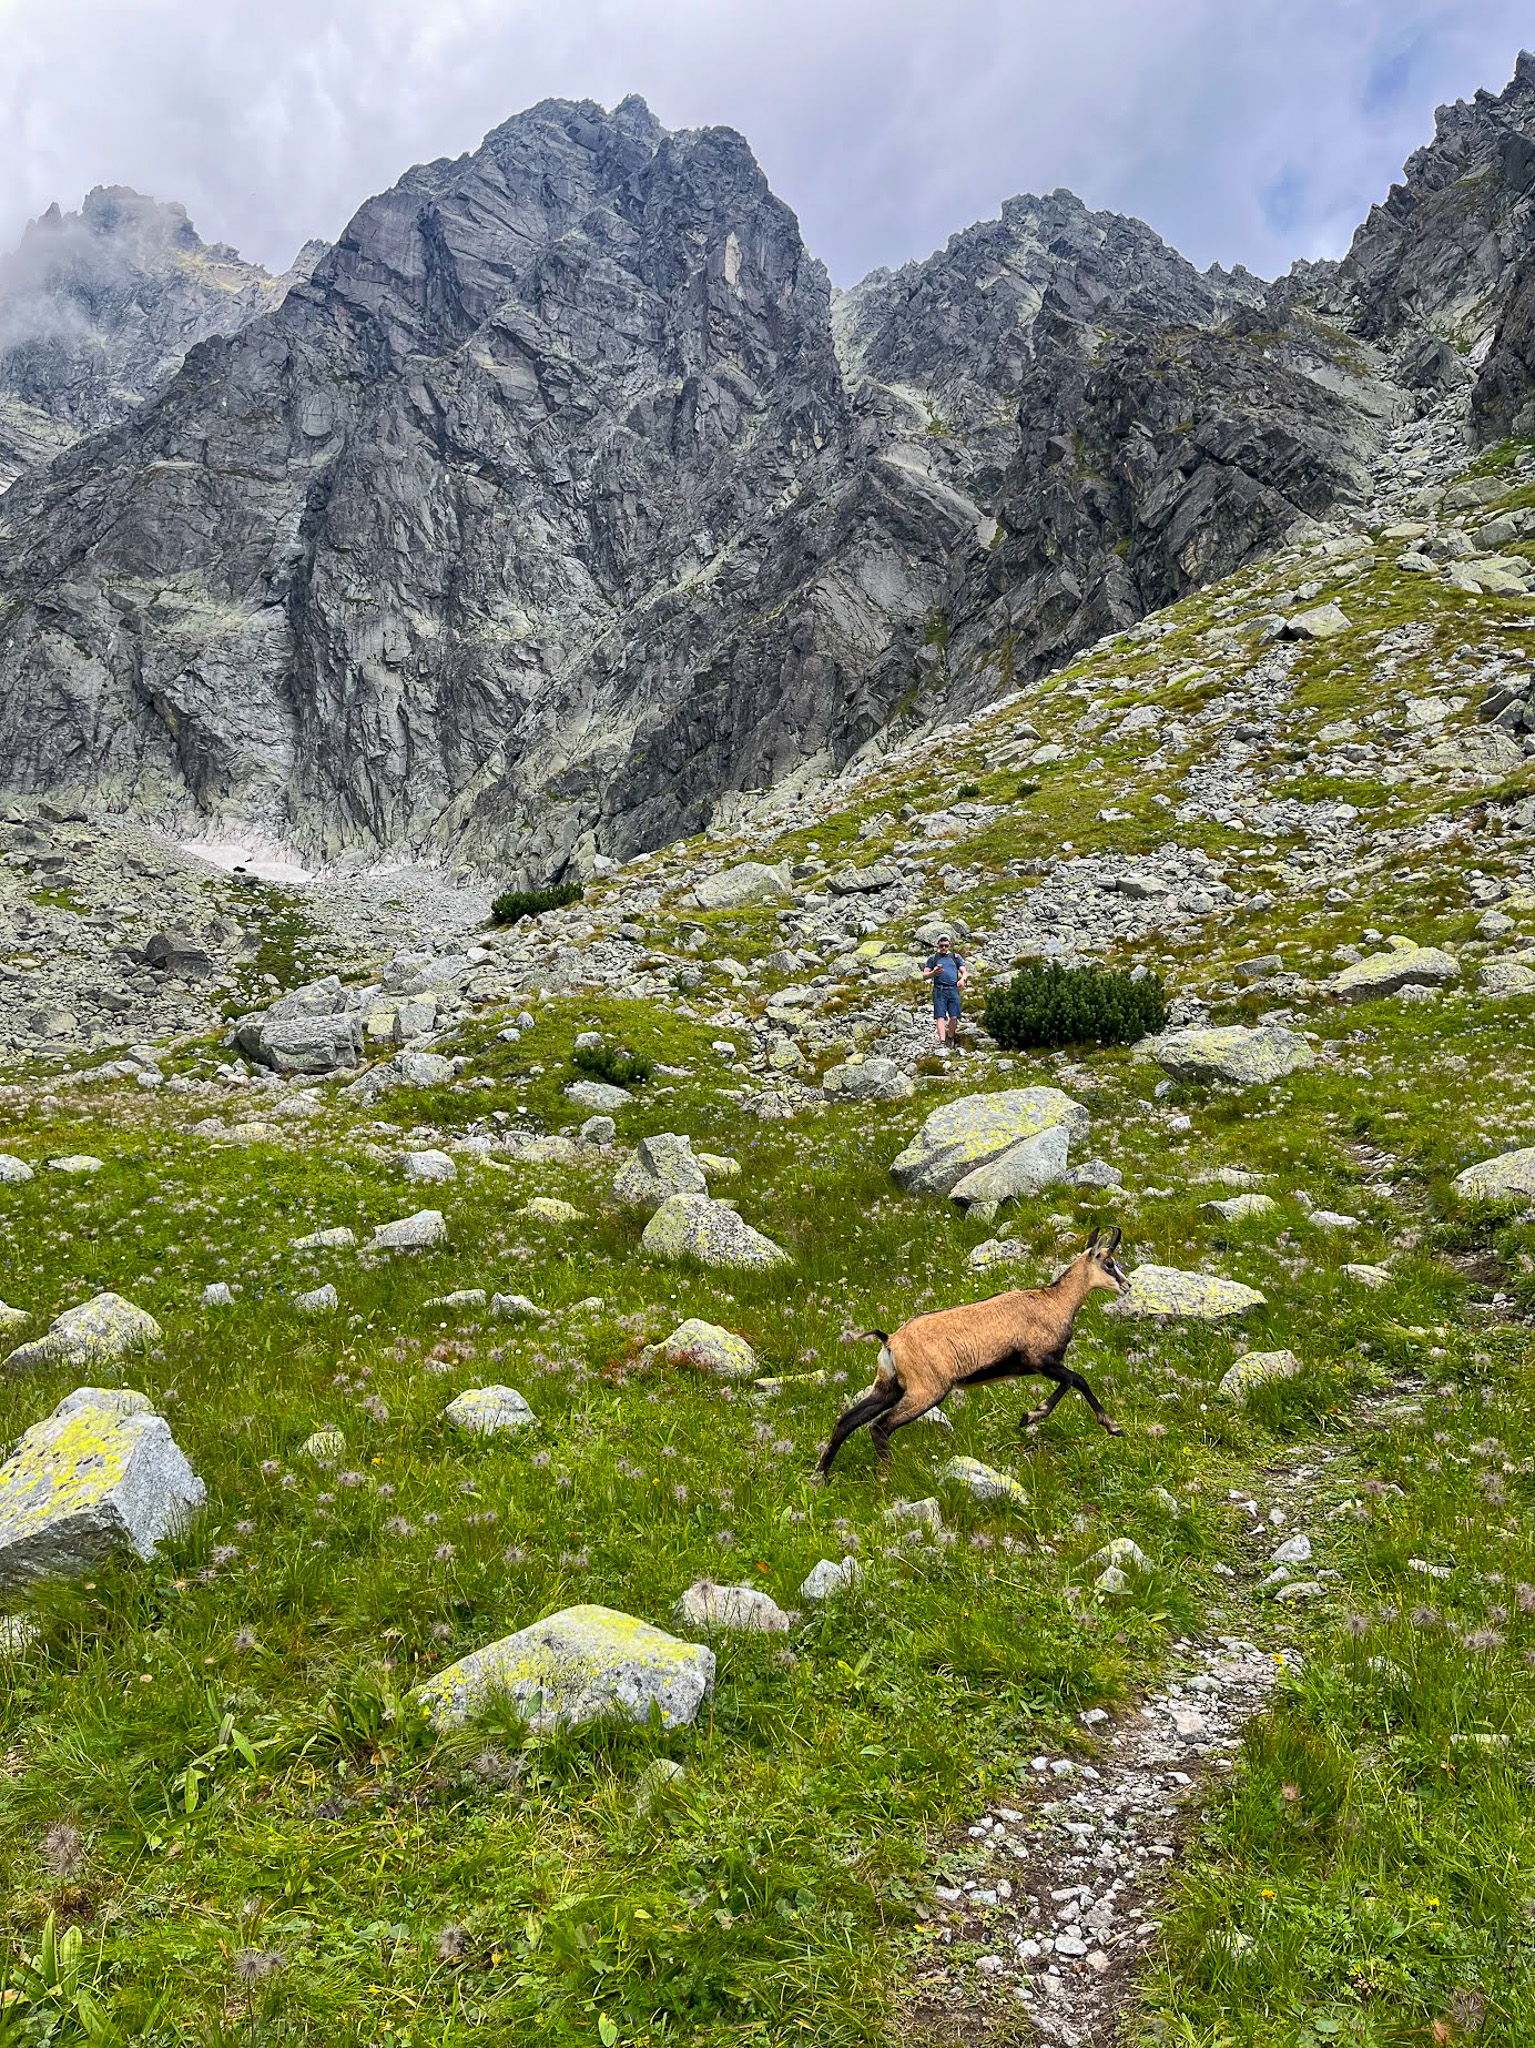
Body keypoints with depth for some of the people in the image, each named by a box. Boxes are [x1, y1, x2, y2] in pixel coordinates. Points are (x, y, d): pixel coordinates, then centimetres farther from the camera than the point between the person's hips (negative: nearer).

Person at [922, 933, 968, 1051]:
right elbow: (924, 976, 10)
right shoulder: (932, 958, 16)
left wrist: (962, 979, -11)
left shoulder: (955, 957, 19)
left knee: (954, 1017, -6)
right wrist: (934, 973, -12)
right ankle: (942, 1043, -21)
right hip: (939, 990, -1)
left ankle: (950, 1039, 15)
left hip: (953, 989, 1)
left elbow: (964, 972, 13)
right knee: (940, 1016, -12)